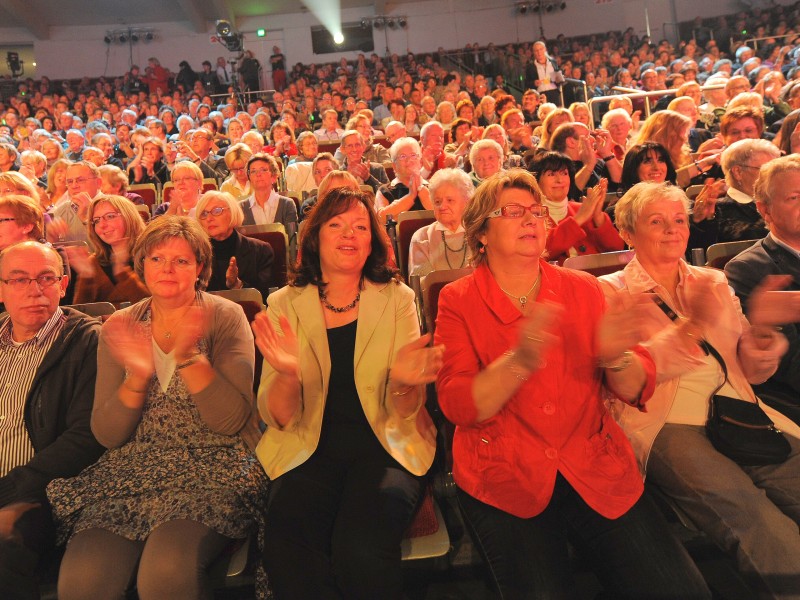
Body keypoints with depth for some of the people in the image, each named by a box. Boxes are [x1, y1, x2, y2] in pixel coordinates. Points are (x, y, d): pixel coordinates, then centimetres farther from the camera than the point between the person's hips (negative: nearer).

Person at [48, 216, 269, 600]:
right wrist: (137, 377, -16)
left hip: (211, 470, -3)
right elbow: (106, 434, 2)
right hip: (133, 470, 3)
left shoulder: (224, 317, -2)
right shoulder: (118, 327, 8)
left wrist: (189, 356, -22)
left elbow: (232, 421, -10)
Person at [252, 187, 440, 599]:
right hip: (310, 449, 1)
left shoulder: (397, 299, 2)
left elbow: (403, 415, -3)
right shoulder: (284, 304, 3)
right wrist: (287, 375, -25)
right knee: (286, 550, -28)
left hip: (384, 446, 0)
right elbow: (277, 419, -3)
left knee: (361, 550, -27)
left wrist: (403, 384, -26)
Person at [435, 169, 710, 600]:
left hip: (596, 467, 3)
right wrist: (519, 361, -27)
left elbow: (637, 390, 4)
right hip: (503, 481, -2)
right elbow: (457, 406, -11)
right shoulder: (459, 300, 0)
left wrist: (616, 356, -20)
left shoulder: (582, 288, 7)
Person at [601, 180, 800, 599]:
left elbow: (752, 371, 18)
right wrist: (690, 328, -22)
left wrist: (762, 332, -5)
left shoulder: (713, 282, 21)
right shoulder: (613, 291, 6)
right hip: (669, 421, -5)